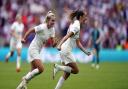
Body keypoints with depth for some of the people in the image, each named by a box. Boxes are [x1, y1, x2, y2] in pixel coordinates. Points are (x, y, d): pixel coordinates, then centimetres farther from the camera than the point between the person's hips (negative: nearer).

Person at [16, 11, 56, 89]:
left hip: (37, 51, 9)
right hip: (33, 49, -9)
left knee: (34, 71, 11)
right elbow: (30, 31, -13)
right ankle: (26, 79, -3)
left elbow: (53, 43, -2)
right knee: (41, 69, -19)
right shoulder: (42, 27, -20)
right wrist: (24, 39, -17)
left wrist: (54, 43, -23)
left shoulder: (52, 29, 2)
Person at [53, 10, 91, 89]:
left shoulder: (76, 25, 18)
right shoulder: (76, 26, -12)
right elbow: (67, 36, -25)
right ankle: (58, 67, -11)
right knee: (75, 70, -7)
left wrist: (85, 51, 21)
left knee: (67, 73, 10)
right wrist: (60, 45, -36)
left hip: (66, 51, 10)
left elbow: (78, 43, 23)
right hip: (66, 51, -10)